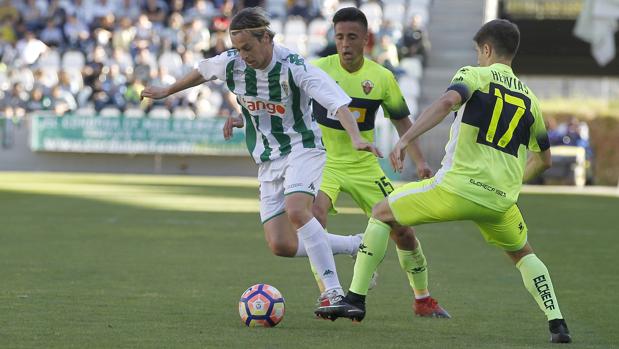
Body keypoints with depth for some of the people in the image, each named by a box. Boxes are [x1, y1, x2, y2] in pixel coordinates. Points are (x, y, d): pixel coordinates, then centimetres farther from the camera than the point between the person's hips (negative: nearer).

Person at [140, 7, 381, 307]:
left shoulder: (295, 68, -21)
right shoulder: (231, 63, -4)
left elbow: (338, 102, -29)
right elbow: (201, 71, 19)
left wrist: (356, 138, -46)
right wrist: (166, 91, 32)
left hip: (302, 149, -6)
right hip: (268, 160, 6)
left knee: (296, 211, -34)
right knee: (280, 245, -7)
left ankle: (336, 294, -32)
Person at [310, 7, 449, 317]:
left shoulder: (381, 77, -6)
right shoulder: (317, 70, -12)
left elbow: (401, 120, 5)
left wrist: (419, 161, -5)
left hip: (364, 166, 2)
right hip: (323, 161, -2)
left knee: (402, 231, 1)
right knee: (315, 216, -30)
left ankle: (423, 299, 21)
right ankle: (326, 297, -19)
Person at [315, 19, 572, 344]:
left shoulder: (474, 74, 5)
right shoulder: (530, 99, 19)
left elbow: (448, 101, -18)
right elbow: (543, 158, 29)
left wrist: (405, 140, -24)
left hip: (457, 186, -4)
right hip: (500, 201, 4)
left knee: (381, 213, 17)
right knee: (523, 254, 30)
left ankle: (355, 298, 9)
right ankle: (557, 325, 11)